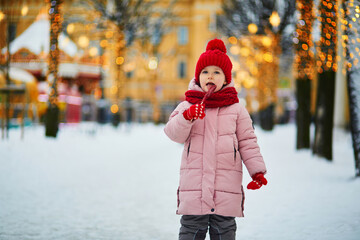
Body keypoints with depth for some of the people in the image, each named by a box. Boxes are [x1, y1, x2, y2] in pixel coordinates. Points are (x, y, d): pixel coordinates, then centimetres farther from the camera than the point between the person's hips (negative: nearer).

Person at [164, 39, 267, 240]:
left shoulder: (236, 109, 6)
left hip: (227, 185, 0)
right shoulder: (187, 106, 6)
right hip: (194, 184, 0)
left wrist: (257, 171, -2)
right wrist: (187, 116, -25)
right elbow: (174, 133, -6)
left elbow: (247, 142, 6)